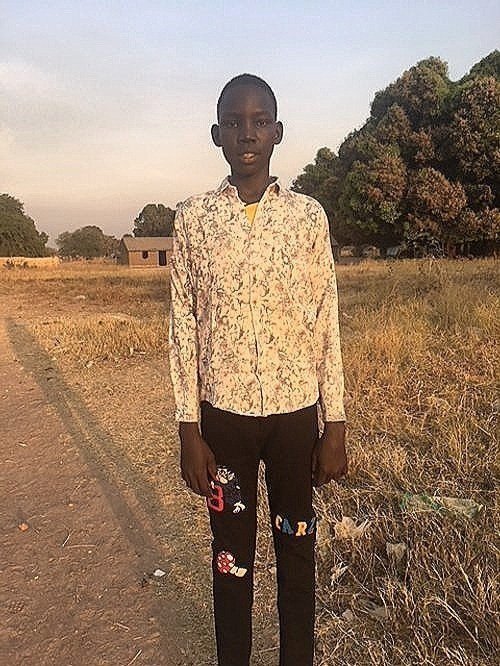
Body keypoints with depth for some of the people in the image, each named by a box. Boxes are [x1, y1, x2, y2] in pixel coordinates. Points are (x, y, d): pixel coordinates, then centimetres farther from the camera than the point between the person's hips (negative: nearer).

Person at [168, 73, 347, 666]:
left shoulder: (309, 216, 0)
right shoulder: (192, 217, -1)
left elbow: (326, 324, 0)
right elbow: (183, 326, -1)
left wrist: (336, 423, -2)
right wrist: (189, 429, -4)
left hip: (296, 412, 1)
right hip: (224, 413, 0)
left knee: (297, 550, 16)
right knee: (232, 556, 15)